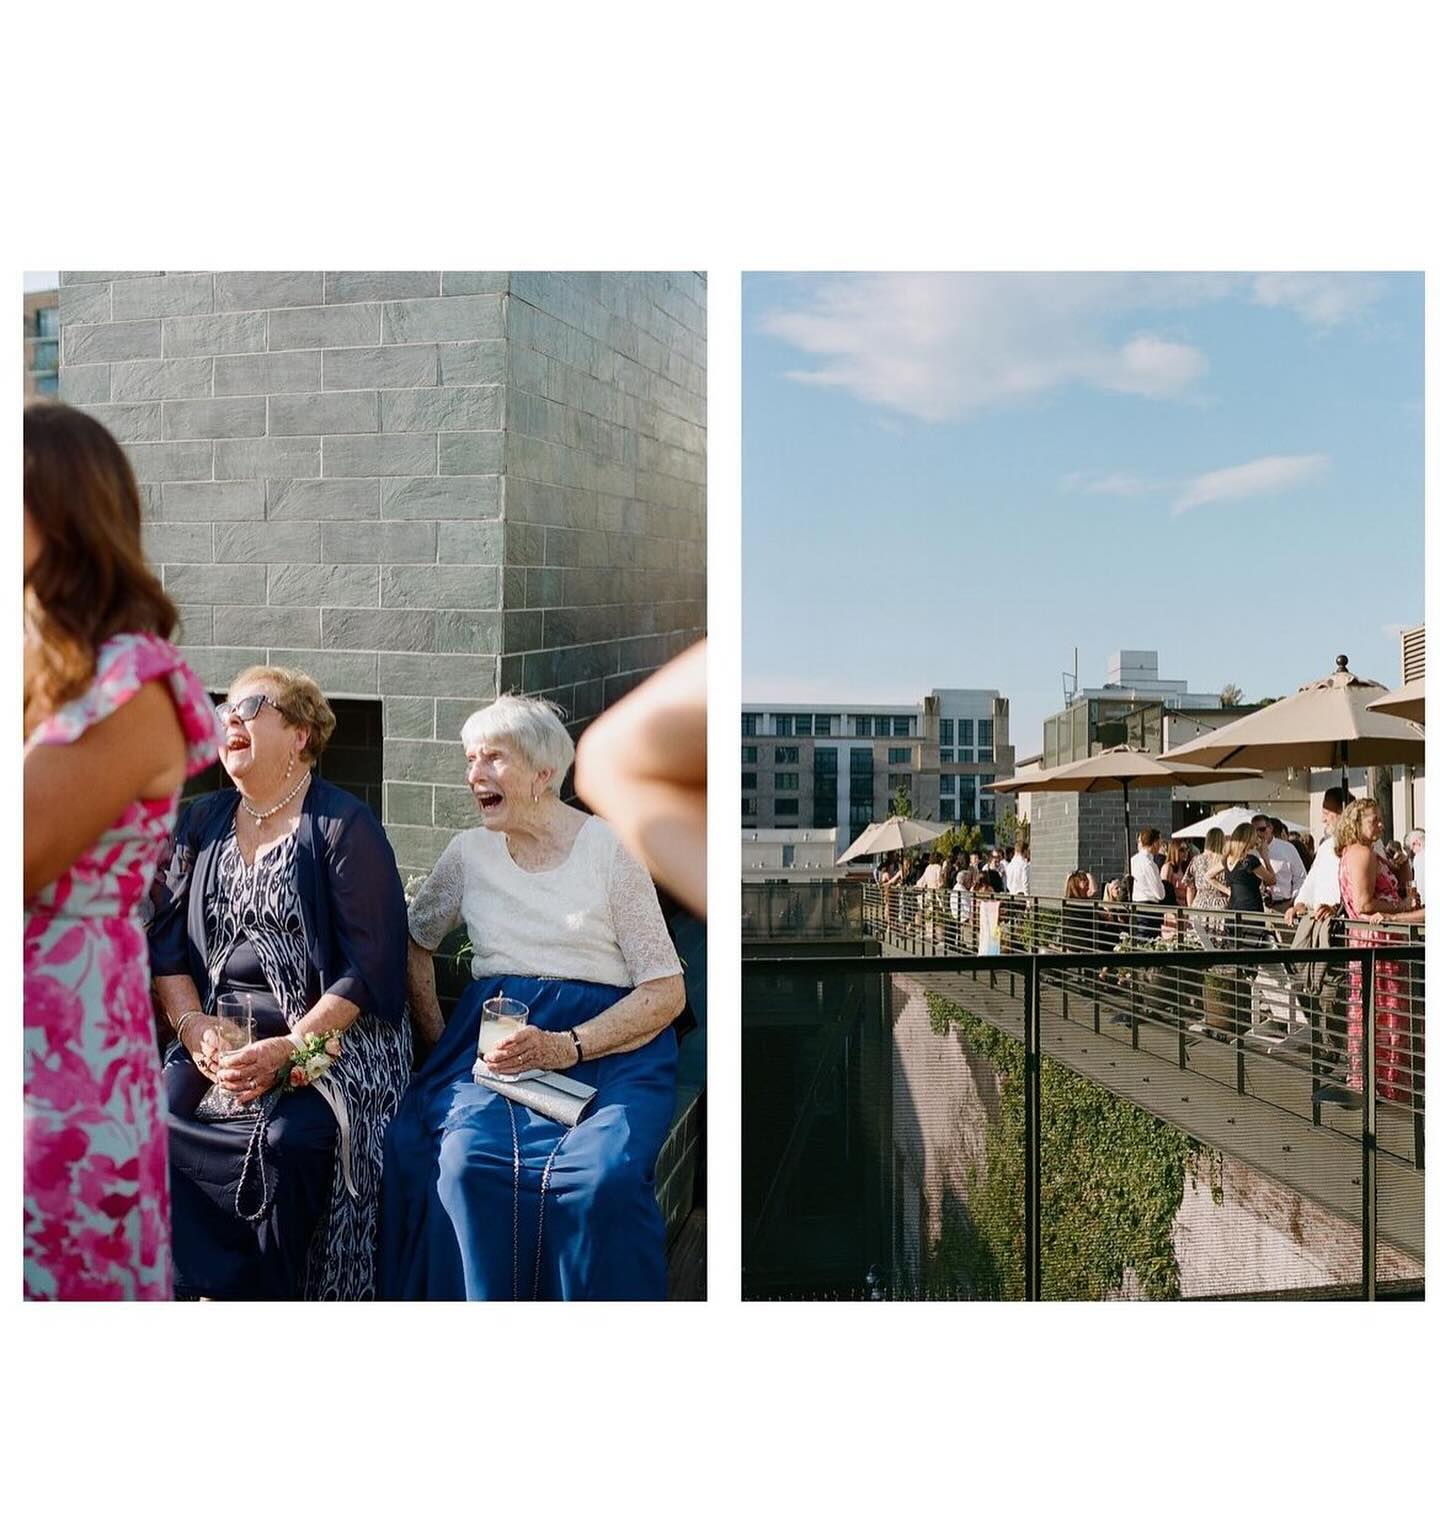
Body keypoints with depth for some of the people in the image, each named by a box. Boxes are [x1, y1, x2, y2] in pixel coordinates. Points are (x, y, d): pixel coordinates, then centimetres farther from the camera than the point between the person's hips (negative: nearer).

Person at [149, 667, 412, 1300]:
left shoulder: (344, 826, -2)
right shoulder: (201, 822, 16)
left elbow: (372, 965, -9)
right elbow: (166, 946, 11)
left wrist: (289, 1047, -17)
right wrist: (194, 1026, -7)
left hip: (328, 1035, -5)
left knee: (289, 1138, -30)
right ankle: (210, 1286, -3)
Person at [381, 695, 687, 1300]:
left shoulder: (610, 850, 0)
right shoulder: (469, 852, 12)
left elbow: (667, 992, -2)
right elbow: (414, 941, 26)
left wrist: (566, 1046, -16)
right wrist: (441, 1040, 10)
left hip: (607, 1043, -3)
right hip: (491, 1038, 3)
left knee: (601, 1178, -32)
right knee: (468, 1163, -29)